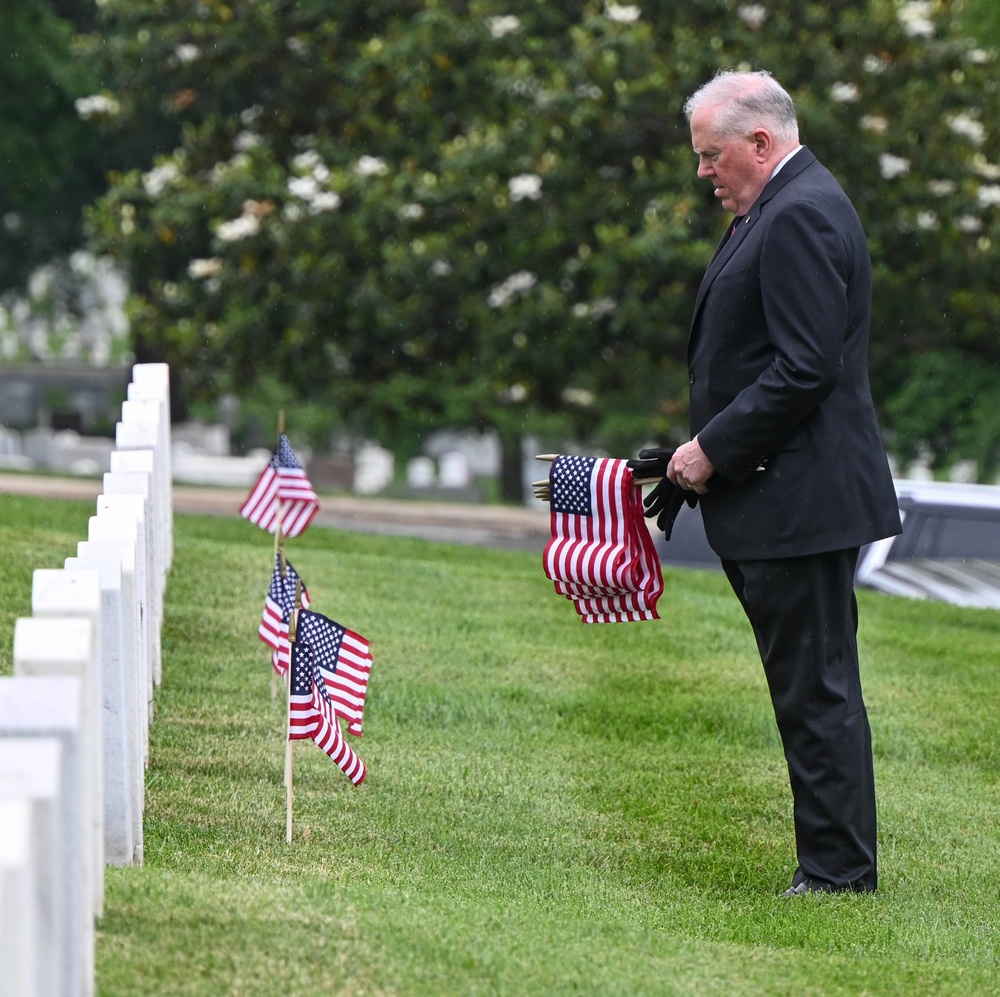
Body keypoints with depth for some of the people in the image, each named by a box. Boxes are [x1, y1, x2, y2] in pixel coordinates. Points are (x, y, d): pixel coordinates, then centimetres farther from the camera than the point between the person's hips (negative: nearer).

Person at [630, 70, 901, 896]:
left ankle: (838, 873, -2)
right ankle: (837, 867, 16)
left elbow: (804, 369, -22)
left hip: (800, 501, -11)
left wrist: (713, 451, -16)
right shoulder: (786, 208, 18)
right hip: (783, 496, 11)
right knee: (812, 692, 12)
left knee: (817, 691, -6)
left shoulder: (799, 216, -15)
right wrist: (701, 455, 13)